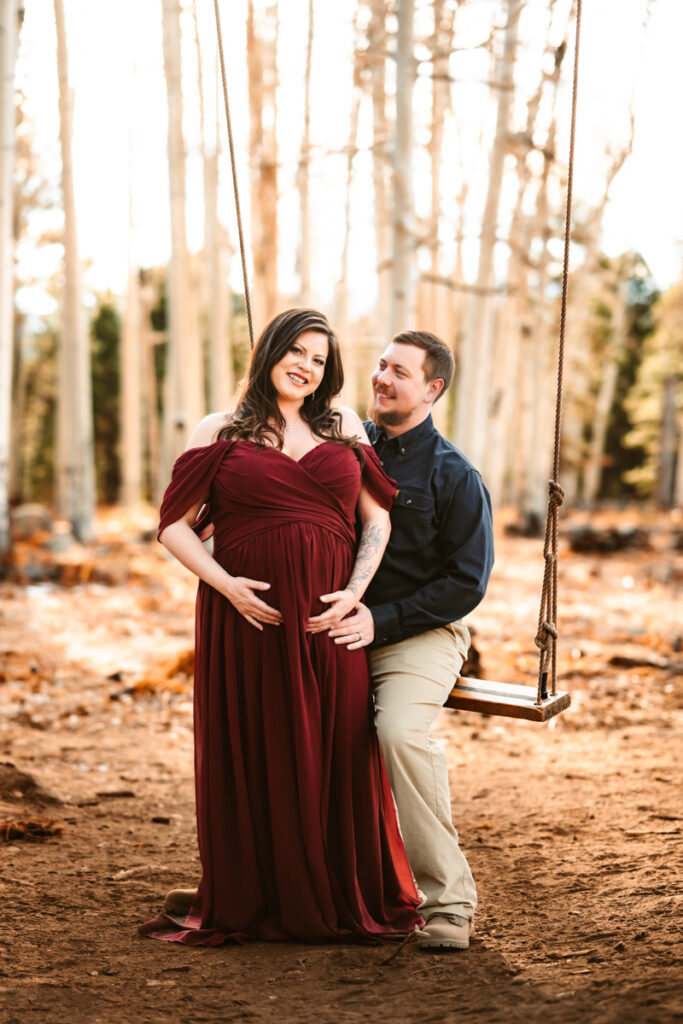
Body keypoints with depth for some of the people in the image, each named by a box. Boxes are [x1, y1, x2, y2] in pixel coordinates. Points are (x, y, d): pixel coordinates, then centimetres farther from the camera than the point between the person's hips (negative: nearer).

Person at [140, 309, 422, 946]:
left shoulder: (345, 429, 13)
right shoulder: (219, 434, 6)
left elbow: (377, 518, 9)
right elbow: (175, 526, 3)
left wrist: (355, 592, -6)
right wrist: (226, 584, -11)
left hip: (326, 621, 2)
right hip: (247, 616, -2)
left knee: (337, 761, 4)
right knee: (250, 761, 3)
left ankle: (341, 904, 17)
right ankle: (248, 906, 15)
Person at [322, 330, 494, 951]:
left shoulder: (455, 476, -2)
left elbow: (467, 582, -6)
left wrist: (382, 621, -13)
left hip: (421, 636, -5)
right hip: (341, 631, 5)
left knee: (400, 732, -32)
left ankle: (449, 898, -20)